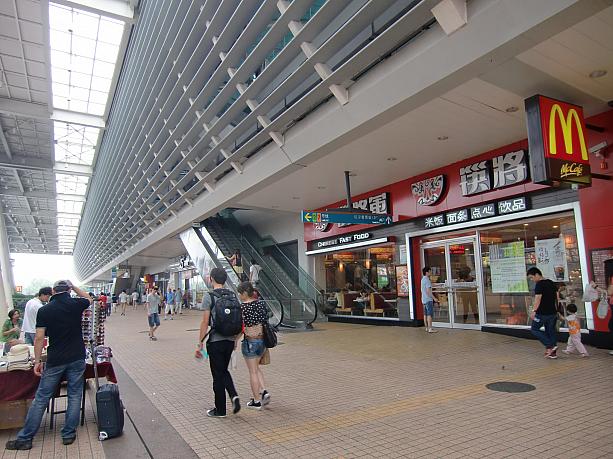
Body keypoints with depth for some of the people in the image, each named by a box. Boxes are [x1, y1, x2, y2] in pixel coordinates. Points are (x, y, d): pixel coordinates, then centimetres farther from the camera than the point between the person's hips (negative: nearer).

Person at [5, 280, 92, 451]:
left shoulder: (44, 310, -5)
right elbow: (88, 299, 19)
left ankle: (25, 438, 20)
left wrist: (37, 361, 1)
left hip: (55, 362, 0)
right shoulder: (76, 304, -5)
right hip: (77, 359, 0)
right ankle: (68, 434, 16)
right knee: (74, 395, 10)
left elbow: (39, 338, -6)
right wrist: (73, 286, 19)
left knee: (41, 398, 11)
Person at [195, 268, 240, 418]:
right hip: (230, 340, 5)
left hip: (215, 341, -5)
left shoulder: (208, 297, -10)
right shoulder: (233, 296, 6)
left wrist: (200, 343, -6)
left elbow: (205, 322, -12)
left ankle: (220, 410, 17)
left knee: (218, 375, 6)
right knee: (224, 371, 23)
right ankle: (234, 395, 4)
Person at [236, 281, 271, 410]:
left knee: (252, 371, 6)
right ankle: (264, 391, 13)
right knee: (256, 367, 24)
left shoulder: (242, 307, -16)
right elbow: (266, 321, 9)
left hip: (250, 340, -6)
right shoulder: (261, 303, 2)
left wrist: (235, 341, -2)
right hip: (262, 339, 6)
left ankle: (256, 401, 15)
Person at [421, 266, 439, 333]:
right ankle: (430, 328, -9)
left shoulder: (423, 279, 14)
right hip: (428, 299, -9)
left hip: (424, 299, 9)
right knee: (429, 314, -8)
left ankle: (427, 328, 15)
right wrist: (434, 298, -18)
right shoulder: (427, 280, -15)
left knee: (425, 314, 10)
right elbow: (428, 291, -20)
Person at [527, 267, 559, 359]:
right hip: (552, 312, 8)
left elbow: (538, 299, -24)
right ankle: (553, 353, 19)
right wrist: (556, 310, 24)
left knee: (534, 329, 6)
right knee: (551, 331, 15)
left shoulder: (539, 285, -16)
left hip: (542, 313, -8)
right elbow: (557, 297, 17)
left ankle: (550, 346, -2)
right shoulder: (551, 283, 11)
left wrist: (534, 311, -25)